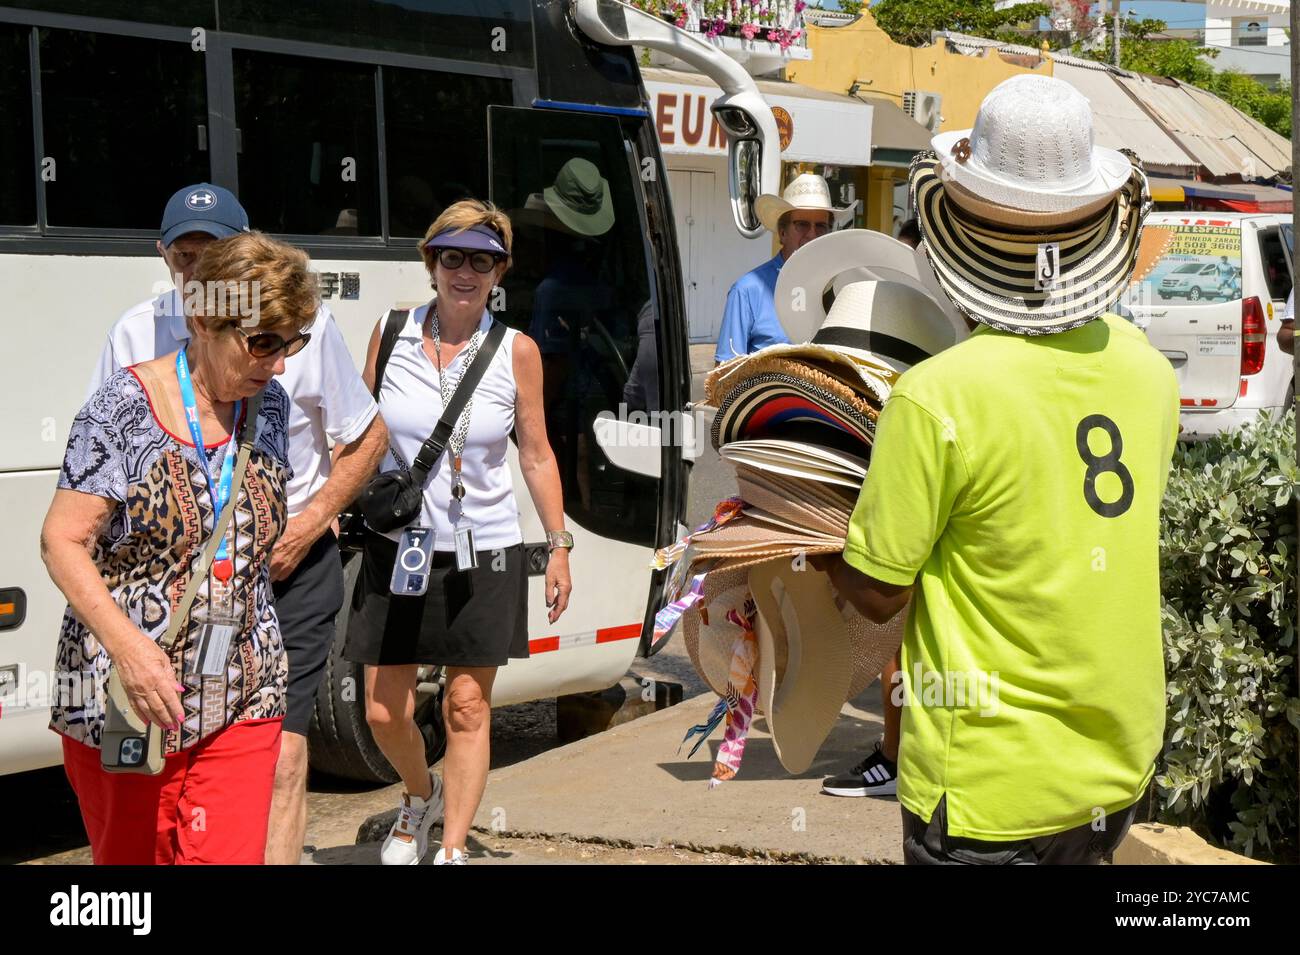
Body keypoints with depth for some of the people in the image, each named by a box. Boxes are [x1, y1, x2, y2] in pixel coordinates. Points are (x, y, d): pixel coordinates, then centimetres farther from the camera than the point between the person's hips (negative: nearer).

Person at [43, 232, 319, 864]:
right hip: (122, 702, -4)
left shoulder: (270, 407, 7)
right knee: (129, 858, 9)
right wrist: (128, 645, -24)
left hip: (242, 702, 4)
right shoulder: (124, 408, -11)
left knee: (232, 854, -4)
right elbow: (62, 542, -14)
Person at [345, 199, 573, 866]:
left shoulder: (516, 352, -2)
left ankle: (452, 849, 14)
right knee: (383, 713, 3)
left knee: (467, 708, 1)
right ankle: (420, 794, 35)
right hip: (396, 547, 1)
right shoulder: (392, 335, 1)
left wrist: (559, 547, 5)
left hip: (483, 553, -1)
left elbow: (536, 456, 5)